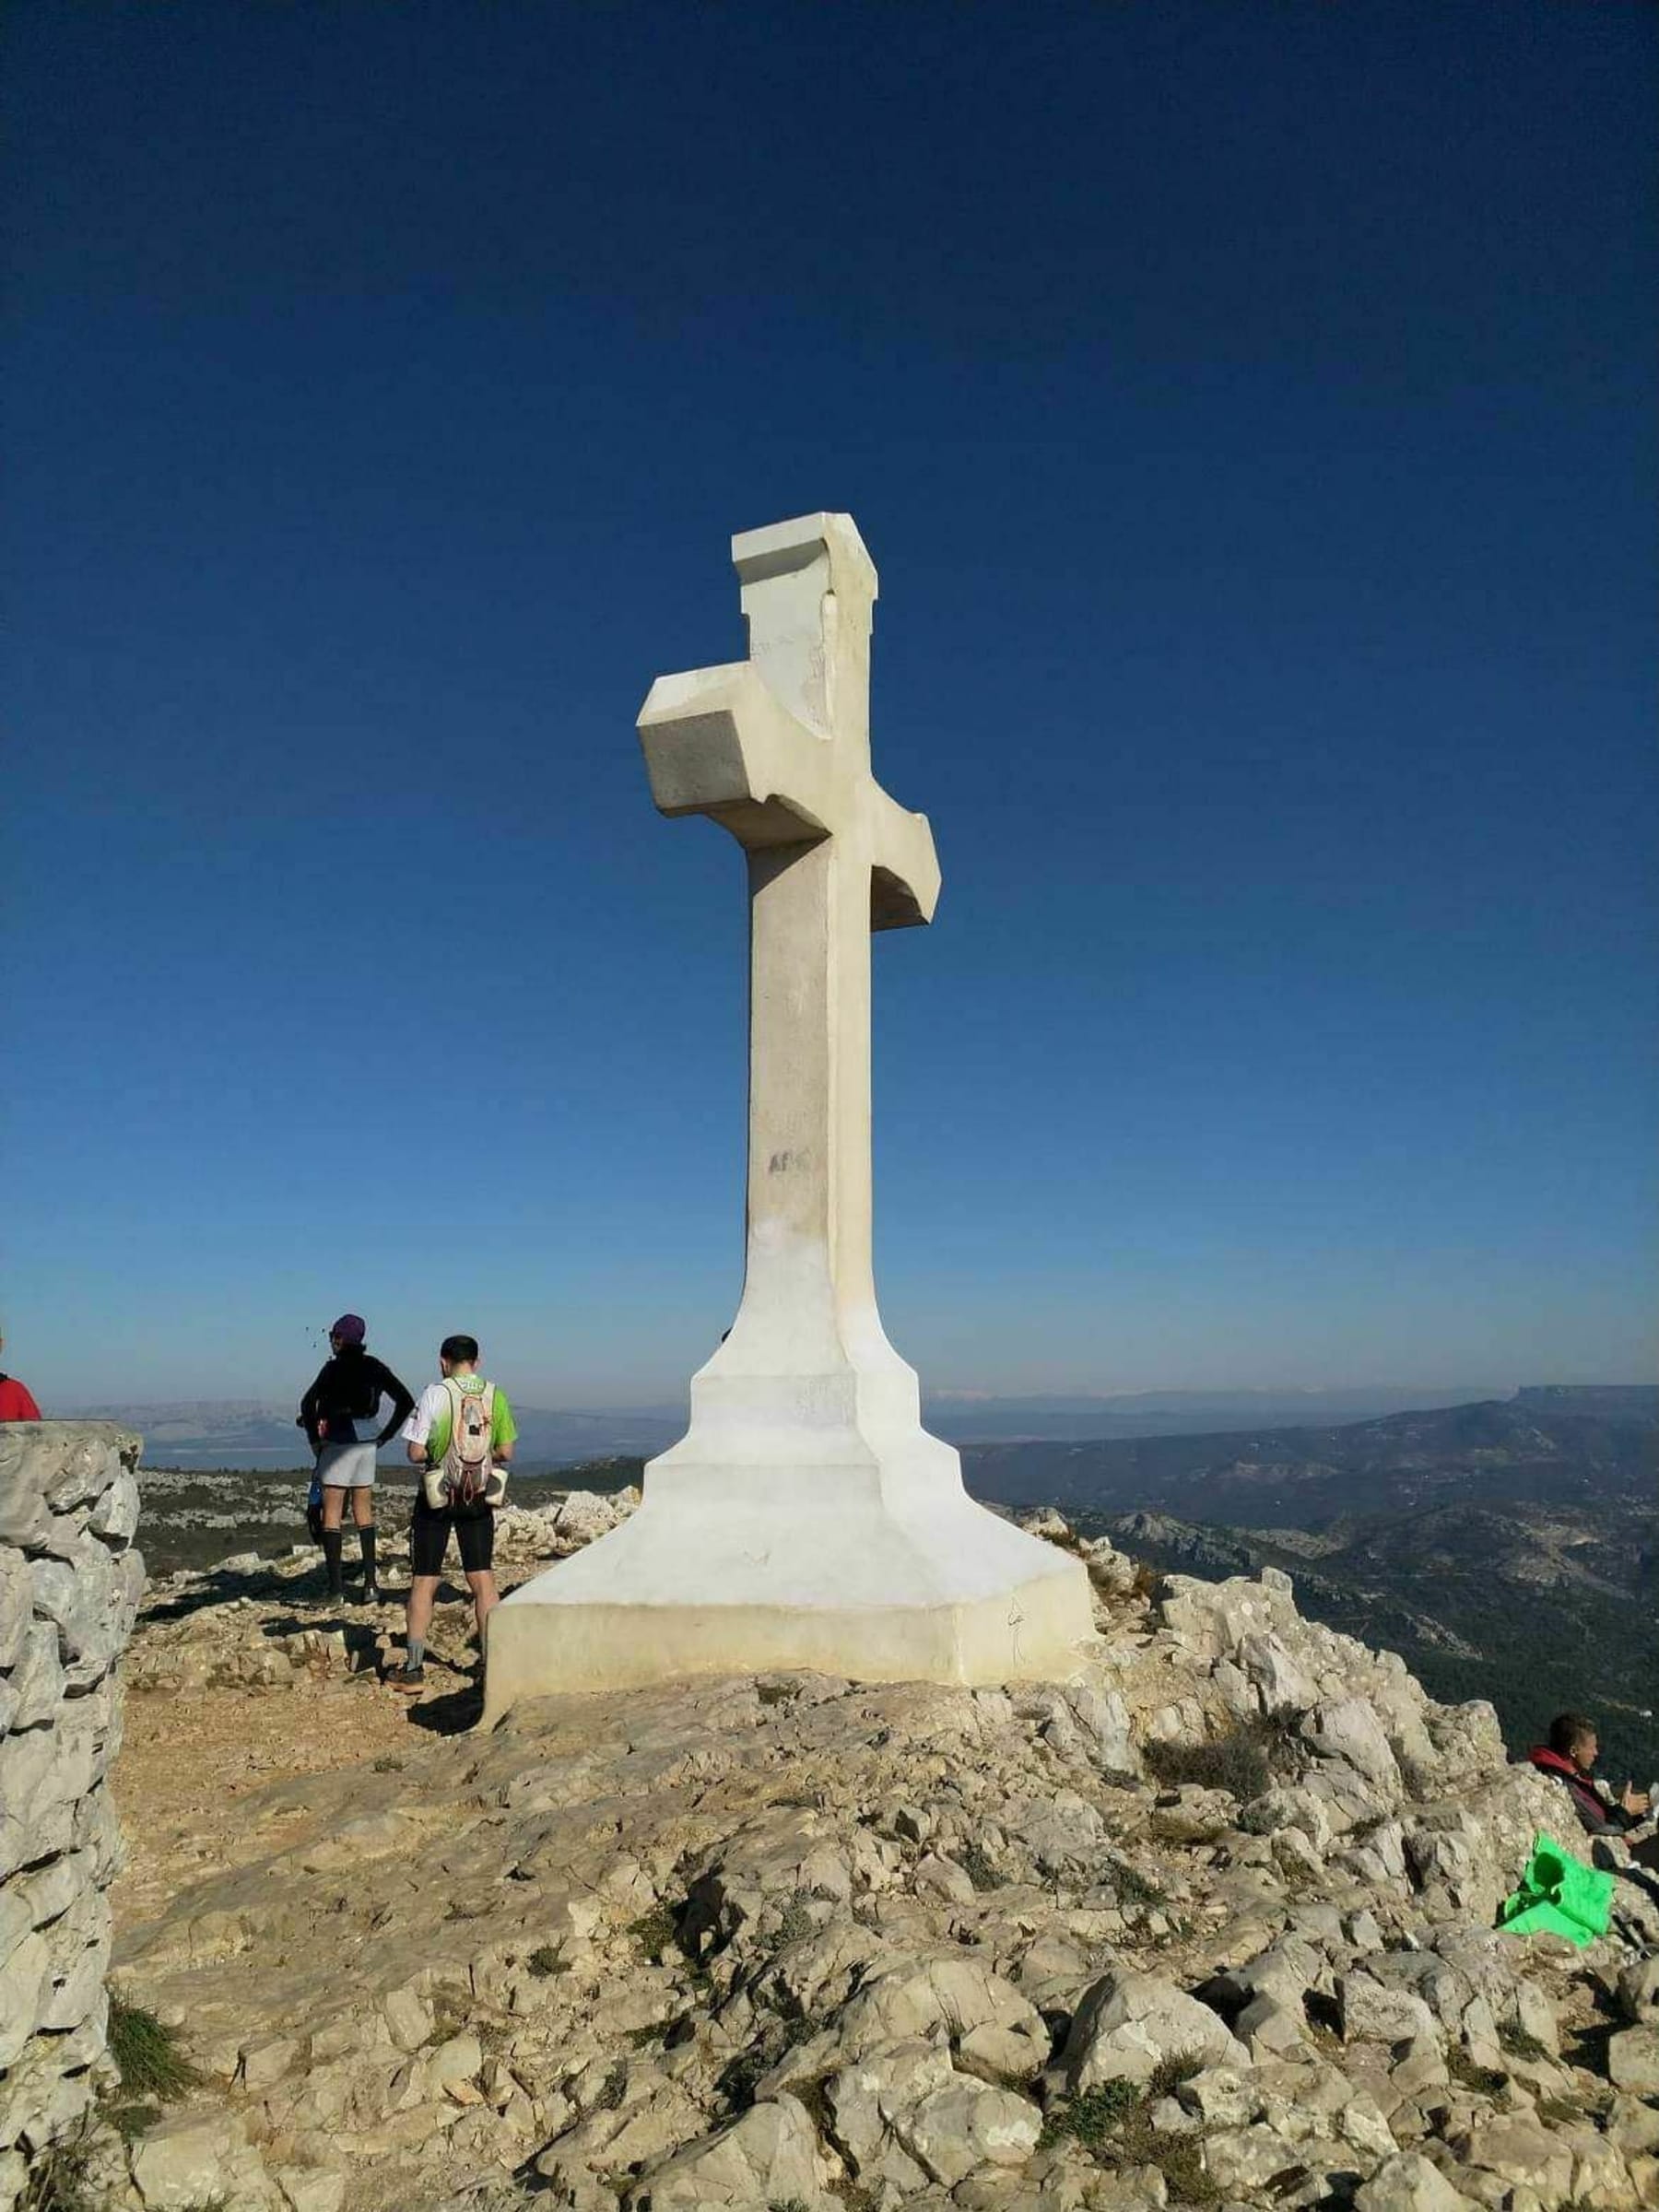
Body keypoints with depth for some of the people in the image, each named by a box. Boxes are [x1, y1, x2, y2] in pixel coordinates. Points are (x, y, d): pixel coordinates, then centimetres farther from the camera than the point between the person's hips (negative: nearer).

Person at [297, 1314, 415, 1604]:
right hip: (366, 1444, 5)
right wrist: (385, 1436, 8)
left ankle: (336, 1587, 1)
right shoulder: (375, 1367, 7)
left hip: (338, 1443, -5)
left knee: (332, 1514, 2)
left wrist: (315, 1439, -8)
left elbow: (308, 1403, -20)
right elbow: (406, 1401, 6)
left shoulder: (334, 1367, -9)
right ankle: (371, 1583, 11)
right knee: (364, 1512, 13)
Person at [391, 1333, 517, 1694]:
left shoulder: (434, 1394, -11)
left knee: (424, 1582, 8)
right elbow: (505, 1453, 0)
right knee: (482, 1578, 10)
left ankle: (413, 1669, 12)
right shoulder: (496, 1396, -3)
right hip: (480, 1497, 3)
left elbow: (416, 1453, -12)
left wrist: (438, 1454, 8)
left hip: (437, 1495, -2)